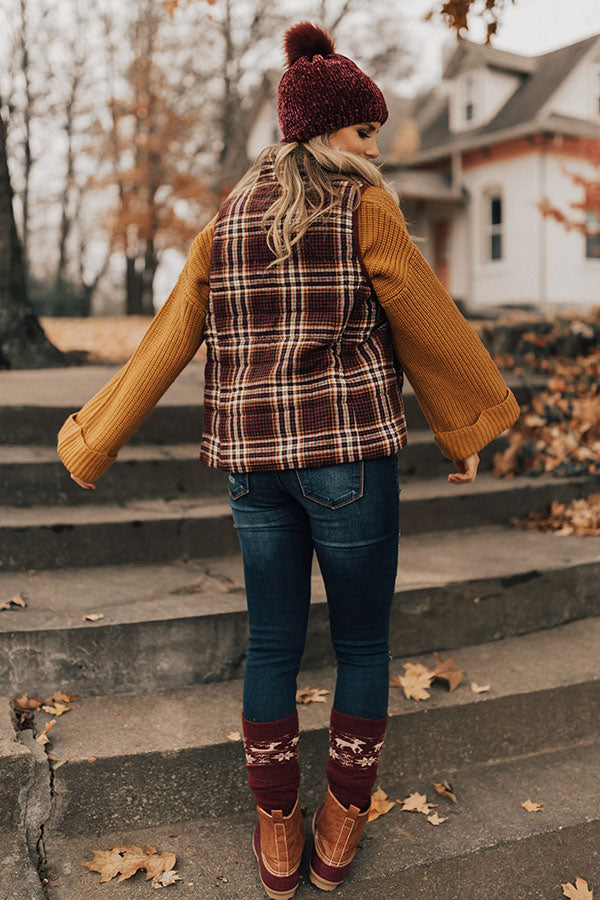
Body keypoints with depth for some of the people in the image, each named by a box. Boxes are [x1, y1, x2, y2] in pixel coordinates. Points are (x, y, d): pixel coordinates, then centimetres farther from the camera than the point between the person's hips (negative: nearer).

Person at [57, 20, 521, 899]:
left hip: (253, 462, 5)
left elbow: (169, 337, 5)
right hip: (349, 455, -4)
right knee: (363, 644, 13)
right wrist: (469, 426, 11)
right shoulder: (366, 206, -5)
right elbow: (428, 326, -3)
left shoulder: (227, 219, 9)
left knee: (272, 647, 15)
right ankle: (341, 826, 27)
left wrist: (94, 441, 9)